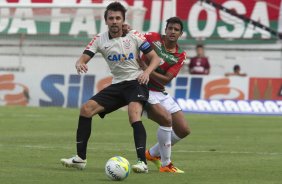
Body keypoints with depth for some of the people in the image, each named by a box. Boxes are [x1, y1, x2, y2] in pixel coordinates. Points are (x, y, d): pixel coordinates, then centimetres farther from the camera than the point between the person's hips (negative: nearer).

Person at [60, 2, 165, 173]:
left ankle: (142, 162, -35)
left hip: (136, 82, -5)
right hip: (117, 85, 5)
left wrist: (147, 72, -25)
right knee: (86, 109, -7)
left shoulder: (134, 36, -7)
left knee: (134, 114, -32)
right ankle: (80, 158, 0)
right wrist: (80, 64, -32)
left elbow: (155, 58, -4)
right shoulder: (100, 40, 1)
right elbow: (84, 58, -6)